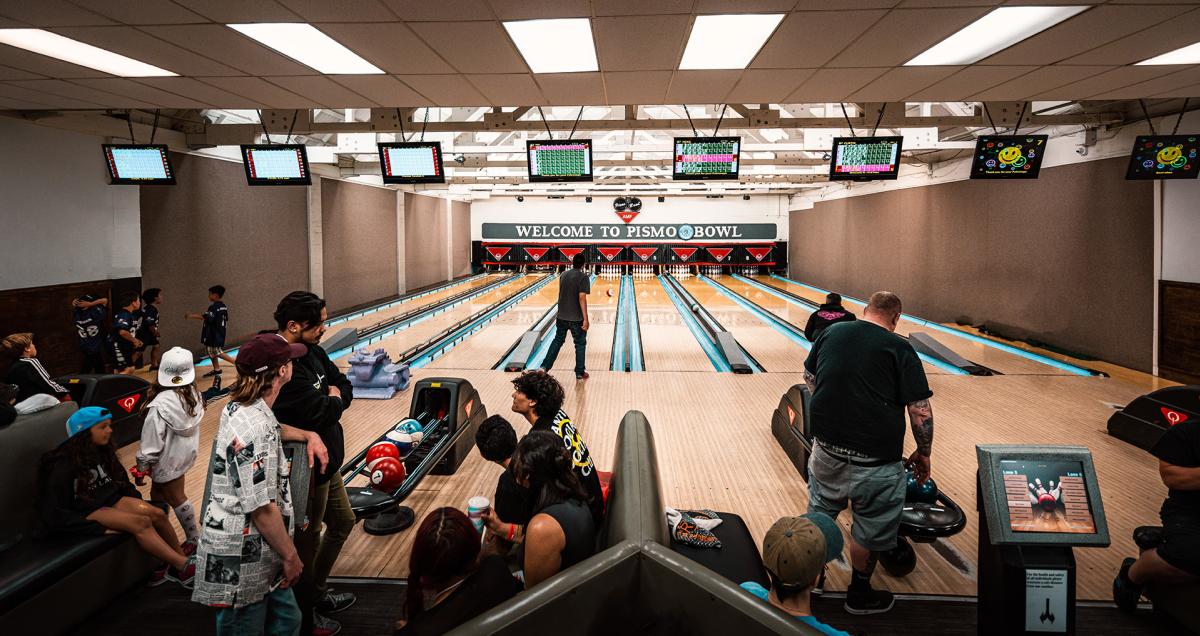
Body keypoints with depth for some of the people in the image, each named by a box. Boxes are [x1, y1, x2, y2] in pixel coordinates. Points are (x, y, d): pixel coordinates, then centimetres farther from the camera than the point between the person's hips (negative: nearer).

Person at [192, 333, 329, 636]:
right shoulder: (253, 428, -27)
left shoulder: (241, 408, 3)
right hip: (241, 560, -9)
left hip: (258, 553, 9)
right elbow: (262, 509, -26)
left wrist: (309, 435, 13)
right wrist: (290, 556, -15)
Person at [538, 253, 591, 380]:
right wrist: (585, 319, -20)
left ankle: (545, 366, 15)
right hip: (577, 318, -5)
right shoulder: (584, 277, -15)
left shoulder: (563, 275, 3)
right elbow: (582, 298, -21)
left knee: (557, 341, 18)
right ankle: (580, 372, 15)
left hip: (562, 316, 5)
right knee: (580, 344, 9)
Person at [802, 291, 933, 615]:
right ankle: (859, 594, 32)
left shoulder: (831, 332, 1)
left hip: (827, 447, 4)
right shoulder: (900, 350, -12)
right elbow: (921, 411, -13)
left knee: (820, 514, 24)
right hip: (876, 459, -4)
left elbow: (809, 377, 13)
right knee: (869, 530, 15)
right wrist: (924, 453, 1)